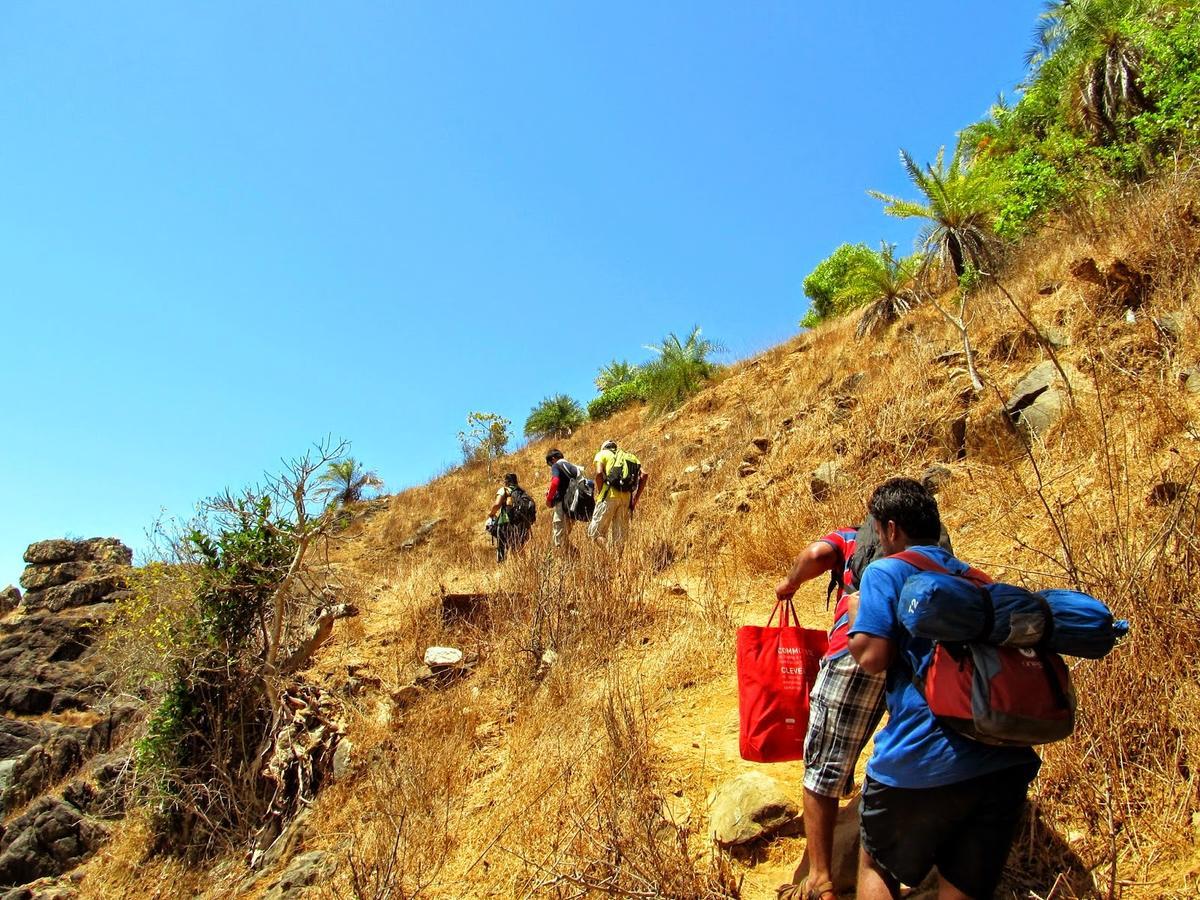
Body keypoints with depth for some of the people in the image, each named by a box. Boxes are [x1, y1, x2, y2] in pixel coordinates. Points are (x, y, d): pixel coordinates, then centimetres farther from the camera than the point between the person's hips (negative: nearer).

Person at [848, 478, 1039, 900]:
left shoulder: (884, 572, -3)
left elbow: (871, 657, -12)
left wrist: (855, 612, 7)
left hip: (922, 763, -6)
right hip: (1007, 761, 6)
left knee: (877, 866, 20)